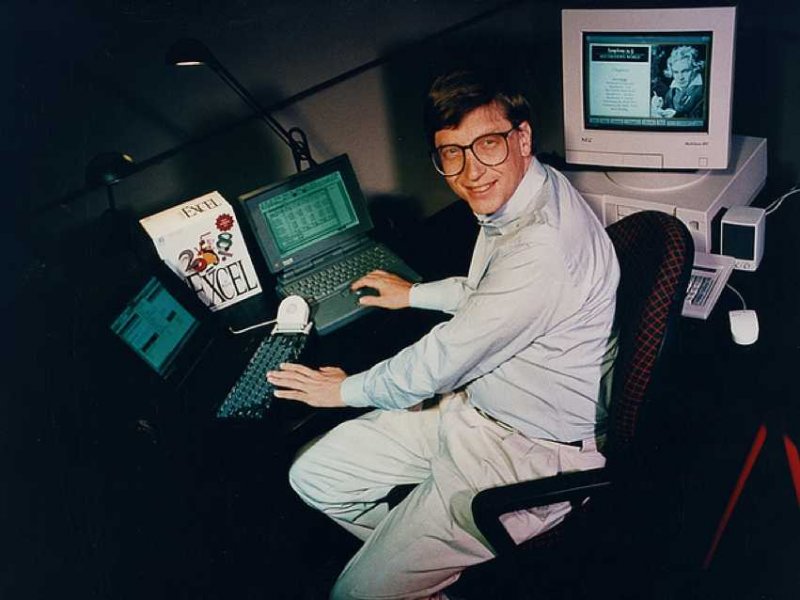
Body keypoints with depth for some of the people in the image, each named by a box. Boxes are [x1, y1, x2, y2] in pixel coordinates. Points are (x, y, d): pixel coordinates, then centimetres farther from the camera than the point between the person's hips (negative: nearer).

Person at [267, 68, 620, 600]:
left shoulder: (545, 243, -31)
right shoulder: (511, 198, 1)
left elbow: (447, 358, -22)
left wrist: (347, 389, -5)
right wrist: (415, 293, 34)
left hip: (532, 453, -9)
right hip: (473, 405, 10)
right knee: (314, 476, 7)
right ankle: (418, 551, 24)